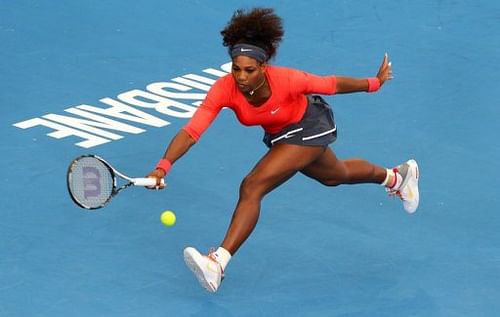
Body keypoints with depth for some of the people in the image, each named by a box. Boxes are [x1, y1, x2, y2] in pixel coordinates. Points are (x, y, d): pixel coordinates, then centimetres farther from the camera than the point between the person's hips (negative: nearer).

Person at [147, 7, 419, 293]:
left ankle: (218, 265, -23)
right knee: (336, 175, 32)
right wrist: (163, 166, -53)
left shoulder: (286, 80, -38)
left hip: (309, 127, -5)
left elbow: (333, 84, -21)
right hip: (279, 134, 6)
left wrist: (374, 83, -7)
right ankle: (396, 177, 61)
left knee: (252, 187, -24)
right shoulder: (224, 89, -32)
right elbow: (191, 132, -39)